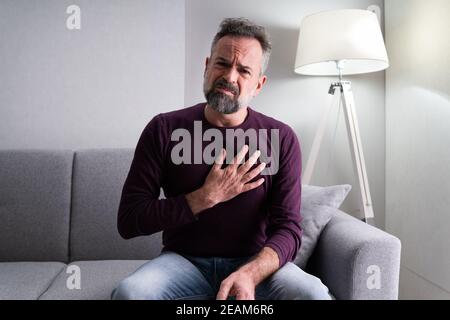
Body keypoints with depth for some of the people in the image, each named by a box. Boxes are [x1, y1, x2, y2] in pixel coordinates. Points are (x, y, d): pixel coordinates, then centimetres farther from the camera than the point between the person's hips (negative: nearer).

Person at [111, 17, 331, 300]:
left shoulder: (281, 139, -5)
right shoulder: (164, 130, -6)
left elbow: (288, 229, -9)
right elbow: (128, 221, -9)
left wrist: (248, 274, -29)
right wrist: (208, 197, -18)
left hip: (255, 263, 1)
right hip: (183, 261, 0)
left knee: (314, 294, -26)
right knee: (129, 292, -29)